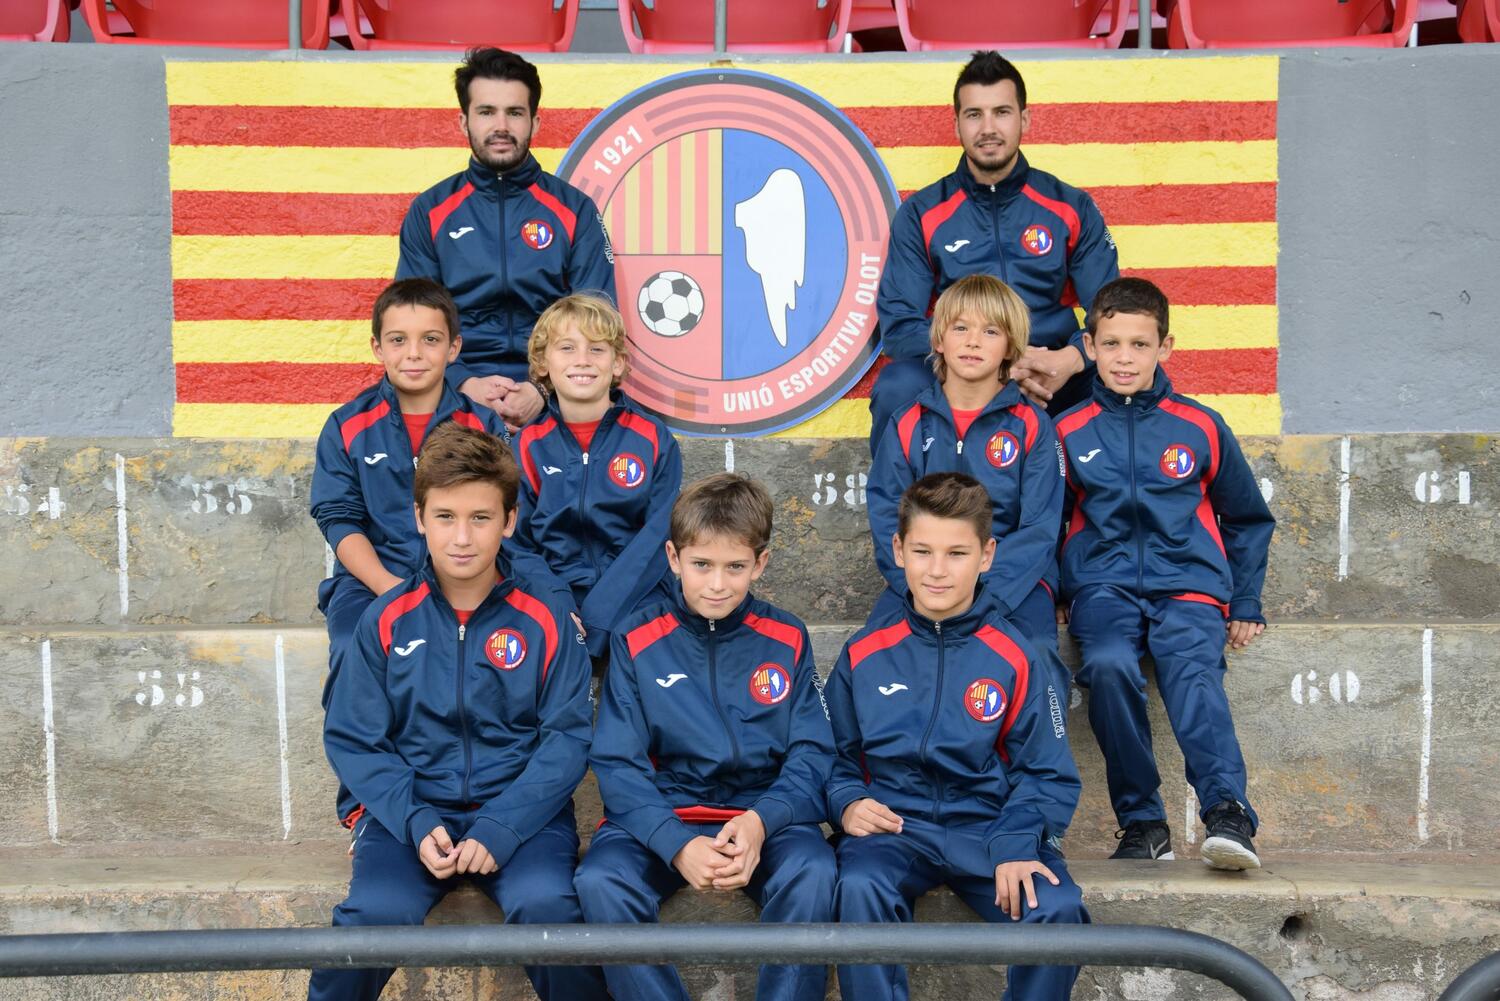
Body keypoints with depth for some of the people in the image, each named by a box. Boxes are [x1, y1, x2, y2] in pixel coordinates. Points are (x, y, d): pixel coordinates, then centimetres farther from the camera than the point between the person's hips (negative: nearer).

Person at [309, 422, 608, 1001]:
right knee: (375, 912, -26)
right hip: (412, 808, 1)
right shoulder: (387, 621, 2)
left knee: (545, 905, -29)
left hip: (519, 807, -1)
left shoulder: (543, 622, -1)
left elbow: (568, 737, -3)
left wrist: (501, 828, -15)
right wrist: (416, 822, -12)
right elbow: (352, 739, 2)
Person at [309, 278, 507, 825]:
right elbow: (340, 521, 2)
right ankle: (362, 806, -10)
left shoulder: (482, 425, 8)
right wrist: (389, 588, -14)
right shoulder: (349, 426, 9)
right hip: (370, 579, 1)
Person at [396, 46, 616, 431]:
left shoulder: (576, 210, 10)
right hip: (456, 396, 0)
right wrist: (465, 384, -12)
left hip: (553, 398, 0)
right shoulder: (428, 212, 12)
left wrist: (543, 391, -13)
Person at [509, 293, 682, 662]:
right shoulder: (528, 446, 7)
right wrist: (556, 604, -15)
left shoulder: (653, 440, 3)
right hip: (555, 598, 1)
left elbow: (657, 538, -4)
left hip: (636, 600, 0)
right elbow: (517, 544, 5)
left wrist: (597, 618, -15)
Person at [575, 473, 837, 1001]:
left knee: (813, 874, -33)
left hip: (766, 814, 0)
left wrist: (762, 820, -19)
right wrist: (677, 844, -21)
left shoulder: (787, 640, 4)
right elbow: (618, 763, -4)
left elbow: (811, 755, 2)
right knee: (599, 881, -31)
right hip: (661, 815, 0)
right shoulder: (637, 641, 1)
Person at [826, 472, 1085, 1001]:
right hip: (894, 824, 0)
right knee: (860, 888, -34)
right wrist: (847, 804, -8)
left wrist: (1017, 845, -14)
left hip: (989, 824, 0)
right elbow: (837, 756, 14)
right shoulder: (864, 653, 7)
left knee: (1058, 909, -28)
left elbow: (1047, 774, 4)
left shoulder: (1018, 658, 4)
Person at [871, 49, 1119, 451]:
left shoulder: (1073, 208, 7)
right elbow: (898, 325, -5)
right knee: (898, 387, -33)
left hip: (1051, 383, 1)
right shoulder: (921, 214, 4)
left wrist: (1070, 360, -22)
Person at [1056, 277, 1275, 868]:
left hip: (1187, 581, 0)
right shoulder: (1069, 432, 10)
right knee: (1109, 667, -31)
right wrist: (1056, 595, 7)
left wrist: (1245, 605, 16)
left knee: (1193, 670, -31)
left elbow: (1249, 519, 22)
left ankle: (1227, 812, -43)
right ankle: (1141, 821, -22)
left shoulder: (1200, 429, 10)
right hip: (1103, 584, 0)